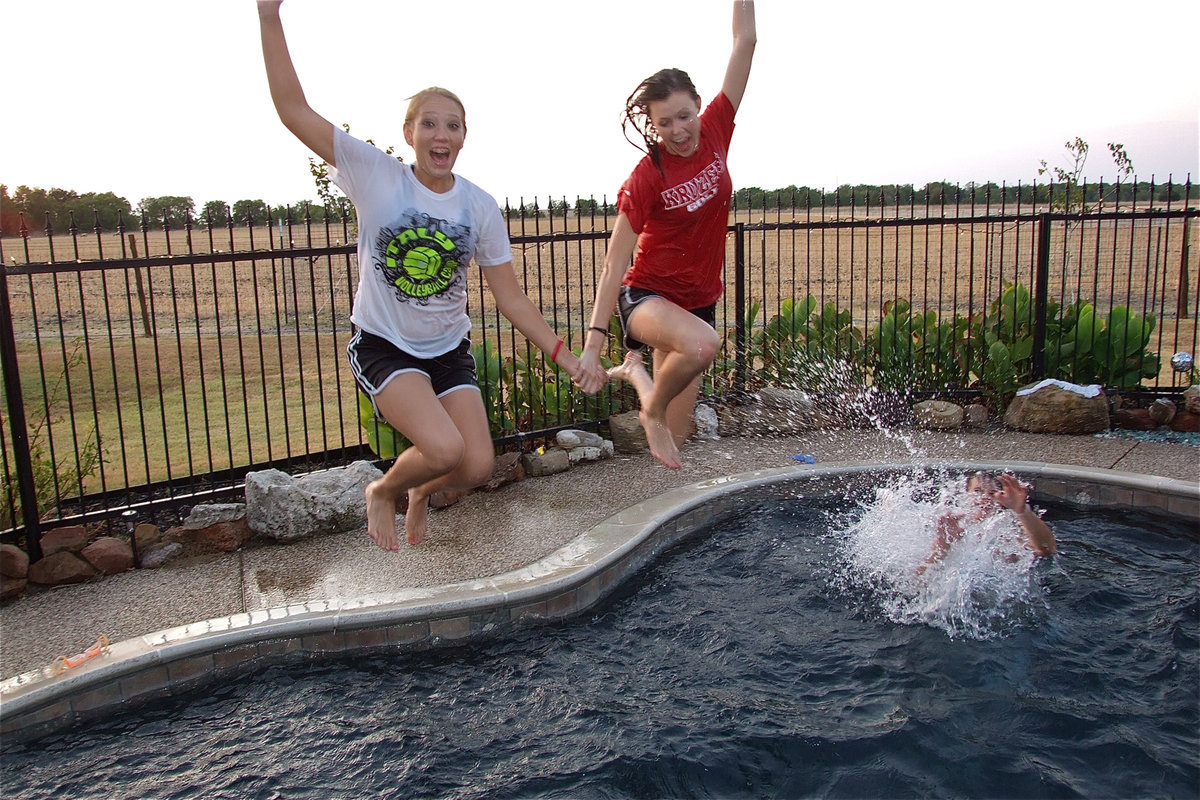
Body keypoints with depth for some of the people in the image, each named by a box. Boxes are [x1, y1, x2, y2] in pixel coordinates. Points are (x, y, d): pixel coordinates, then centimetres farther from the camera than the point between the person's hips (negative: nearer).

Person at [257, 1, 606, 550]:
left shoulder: (480, 207, -3)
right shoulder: (376, 177, -10)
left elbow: (511, 299, -1)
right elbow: (293, 109, -16)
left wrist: (567, 359, -9)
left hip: (449, 351, 4)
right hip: (383, 346, -3)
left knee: (477, 468, -9)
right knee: (444, 448, -25)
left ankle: (422, 493, 30)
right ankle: (383, 491, 11)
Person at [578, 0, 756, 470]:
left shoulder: (714, 132, -5)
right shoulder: (645, 178, -18)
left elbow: (745, 42, -4)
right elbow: (615, 264, -21)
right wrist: (593, 341, -27)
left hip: (698, 300, 5)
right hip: (647, 294, -5)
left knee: (676, 435, 4)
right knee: (702, 343, -41)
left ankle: (637, 371, 34)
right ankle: (653, 411, -10)